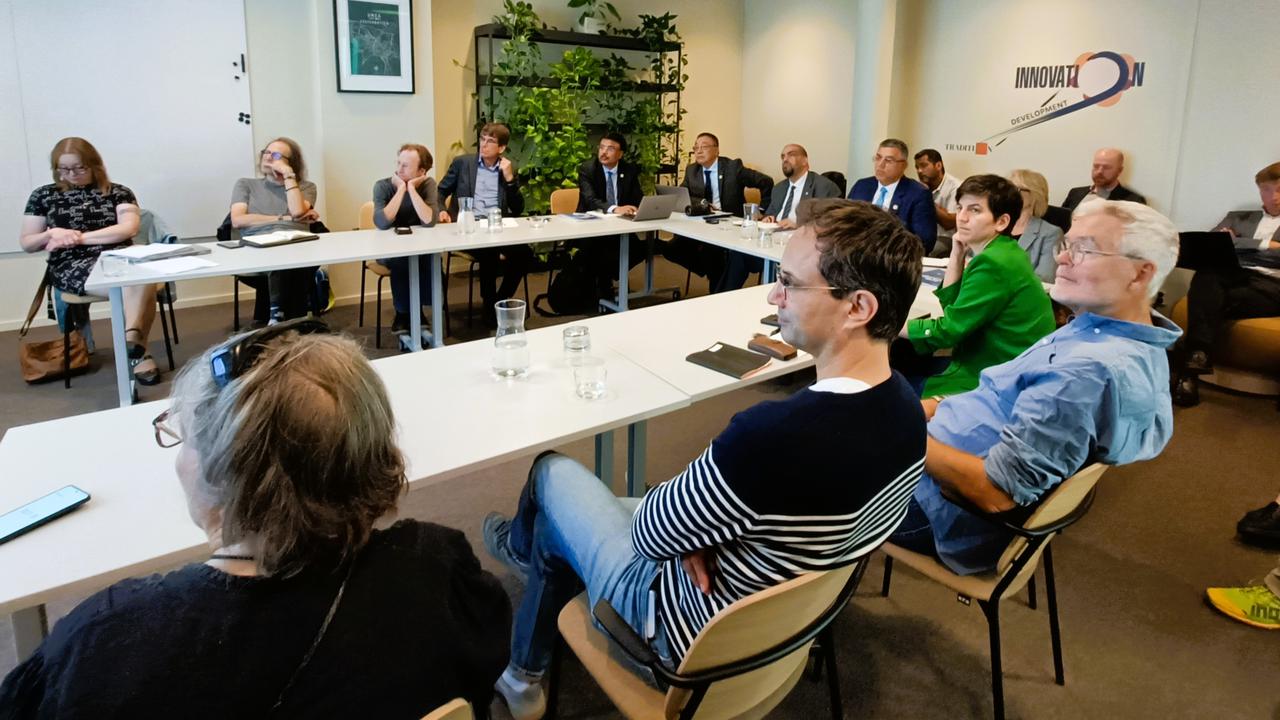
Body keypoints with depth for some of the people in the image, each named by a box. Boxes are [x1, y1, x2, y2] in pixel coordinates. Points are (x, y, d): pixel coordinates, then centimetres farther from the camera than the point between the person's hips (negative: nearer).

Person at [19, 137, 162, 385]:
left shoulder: (117, 192, 13)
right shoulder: (43, 195, 15)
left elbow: (129, 228, -3)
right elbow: (26, 243, 16)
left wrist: (78, 237, -8)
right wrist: (51, 234, -7)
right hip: (73, 265, -1)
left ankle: (132, 341, -44)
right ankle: (136, 348, -30)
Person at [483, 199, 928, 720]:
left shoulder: (772, 435, -42)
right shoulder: (907, 411, -13)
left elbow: (651, 534, -25)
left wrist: (687, 532, -5)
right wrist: (696, 528, -11)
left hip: (690, 638, -7)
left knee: (553, 473, 14)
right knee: (554, 526, 23)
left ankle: (520, 545, 52)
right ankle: (521, 678, 49)